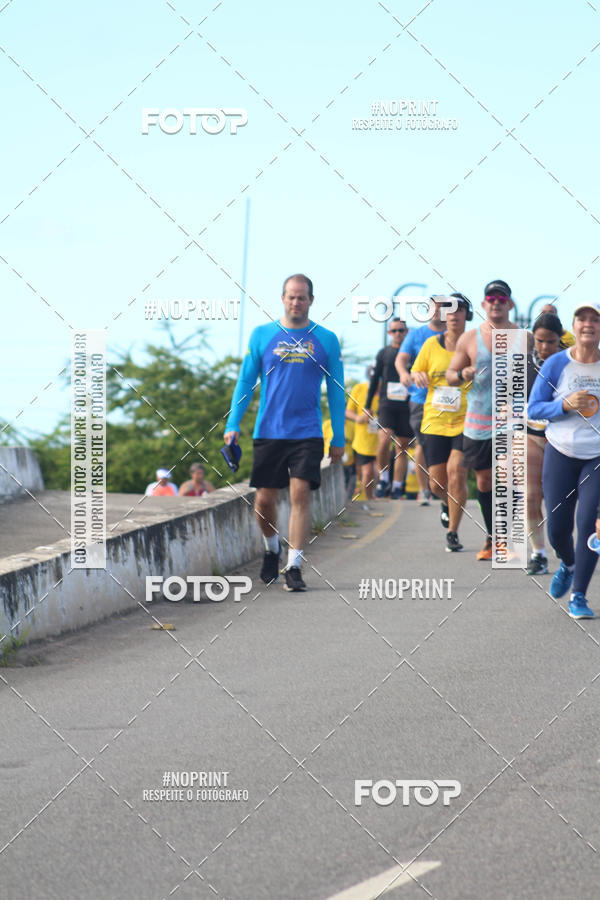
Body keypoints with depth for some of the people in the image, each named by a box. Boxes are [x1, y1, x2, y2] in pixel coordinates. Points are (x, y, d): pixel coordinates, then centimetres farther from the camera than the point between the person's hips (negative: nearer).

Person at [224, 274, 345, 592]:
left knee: (300, 494, -13)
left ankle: (294, 566, -8)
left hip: (307, 433, -1)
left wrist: (339, 437, 6)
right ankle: (271, 548, 32)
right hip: (268, 432, 1)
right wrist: (233, 425, 0)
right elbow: (245, 382, 9)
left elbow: (336, 392, 9)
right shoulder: (262, 336, 6)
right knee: (264, 500, 3)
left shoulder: (326, 340, 5)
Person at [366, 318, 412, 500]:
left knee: (401, 448, 2)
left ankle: (397, 487, 8)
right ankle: (383, 478, -3)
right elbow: (374, 379, 13)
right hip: (387, 404, 0)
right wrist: (368, 405, 11)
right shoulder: (383, 353, 10)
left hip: (407, 406, 1)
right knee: (384, 439, -20)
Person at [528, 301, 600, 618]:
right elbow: (533, 409, -2)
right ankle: (568, 565, 38)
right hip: (561, 453, 1)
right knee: (557, 529, 3)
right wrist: (566, 405, -17)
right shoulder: (556, 365, -3)